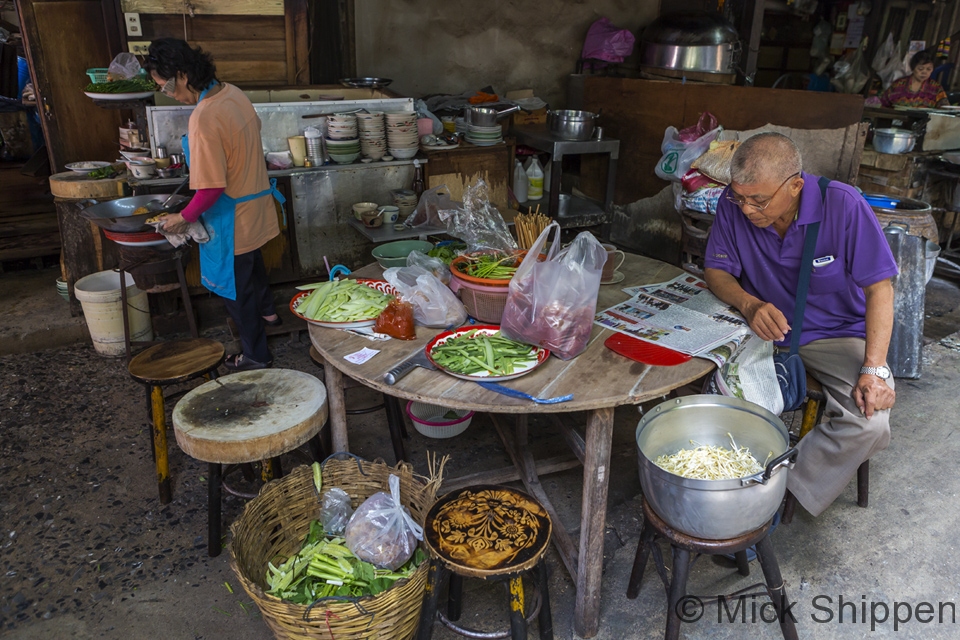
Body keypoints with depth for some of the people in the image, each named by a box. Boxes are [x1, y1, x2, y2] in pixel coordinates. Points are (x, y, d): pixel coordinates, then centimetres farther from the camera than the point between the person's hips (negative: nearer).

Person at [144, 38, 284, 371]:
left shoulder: (204, 119, -29)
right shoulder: (233, 93, -3)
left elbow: (211, 188, -28)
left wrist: (184, 218, -12)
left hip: (233, 218, -9)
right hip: (256, 202, 9)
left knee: (236, 288, 8)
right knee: (253, 263, 32)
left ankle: (255, 356, 23)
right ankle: (266, 311, 56)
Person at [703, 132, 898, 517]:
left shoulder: (842, 205, -20)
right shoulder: (734, 204, -15)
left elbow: (879, 287, -16)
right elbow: (716, 271, -7)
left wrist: (874, 369, -26)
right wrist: (749, 304, -30)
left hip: (836, 333, -1)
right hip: (762, 329, 2)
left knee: (870, 423, -25)